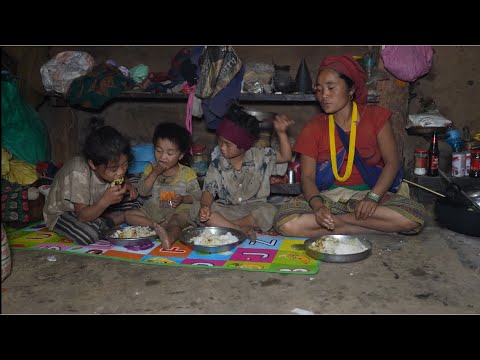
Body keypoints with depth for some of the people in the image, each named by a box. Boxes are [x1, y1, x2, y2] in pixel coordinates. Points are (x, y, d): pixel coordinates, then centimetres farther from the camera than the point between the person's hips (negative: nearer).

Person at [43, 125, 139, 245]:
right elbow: (82, 216, -34)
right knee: (88, 235, -38)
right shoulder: (79, 173, -35)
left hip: (93, 208, 6)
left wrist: (126, 186, -18)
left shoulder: (110, 165, -17)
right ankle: (103, 224, -9)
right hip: (61, 214, -6)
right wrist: (105, 201, -51)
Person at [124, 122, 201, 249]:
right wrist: (154, 173, -12)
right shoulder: (151, 169, 8)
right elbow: (142, 192, -2)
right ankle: (158, 226, -30)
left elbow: (197, 195, -1)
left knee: (176, 221, -37)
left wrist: (183, 199, -21)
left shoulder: (187, 173, 0)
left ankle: (169, 237, -67)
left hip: (179, 210, -4)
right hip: (153, 209, 5)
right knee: (129, 215, -14)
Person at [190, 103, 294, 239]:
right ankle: (242, 229, -29)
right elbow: (208, 191, -9)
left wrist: (281, 132, -16)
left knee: (269, 212, -35)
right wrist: (205, 206, -32)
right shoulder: (217, 164, -5)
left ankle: (221, 224, -21)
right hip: (226, 209, 1)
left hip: (254, 206, 0)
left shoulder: (259, 156, -3)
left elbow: (285, 157, -1)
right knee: (196, 210, -25)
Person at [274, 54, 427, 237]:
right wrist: (317, 204, -28)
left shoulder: (375, 116, 1)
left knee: (415, 217, -28)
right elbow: (307, 177, -6)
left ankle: (336, 218, -15)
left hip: (370, 192, 1)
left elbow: (392, 162, -4)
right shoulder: (313, 128, 1)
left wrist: (373, 197, -21)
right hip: (327, 196, 0)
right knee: (286, 223, -28)